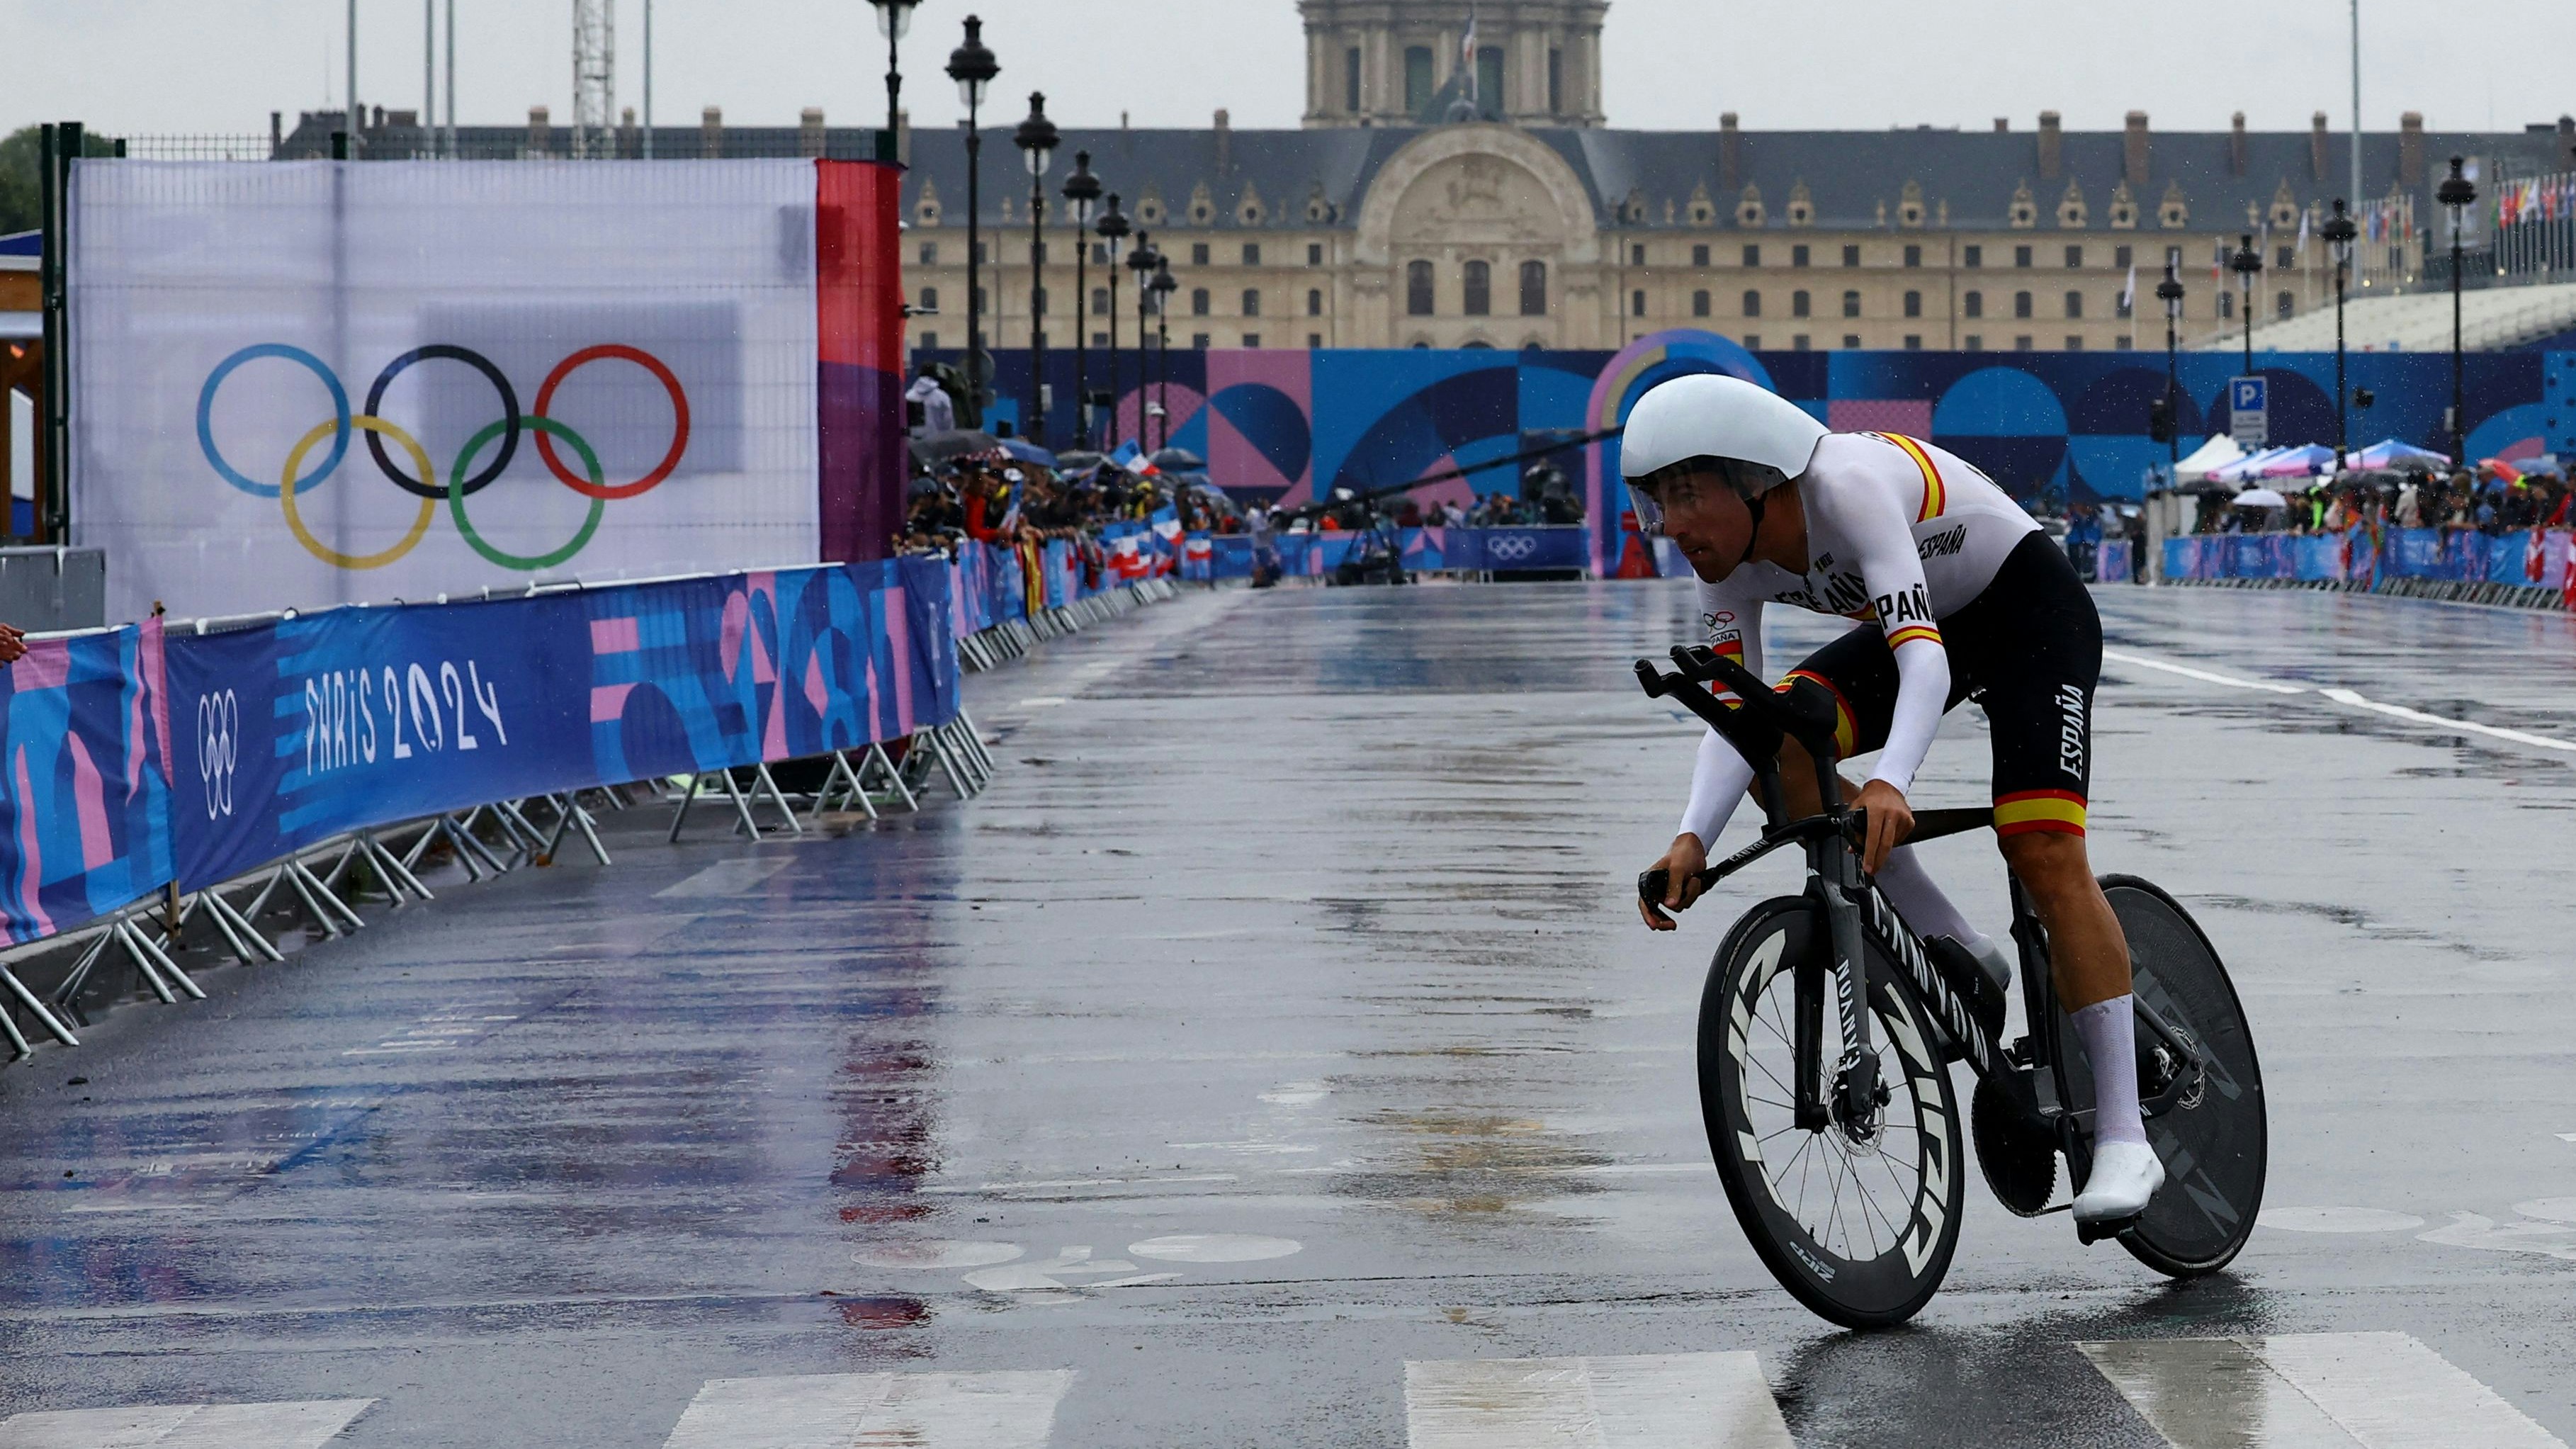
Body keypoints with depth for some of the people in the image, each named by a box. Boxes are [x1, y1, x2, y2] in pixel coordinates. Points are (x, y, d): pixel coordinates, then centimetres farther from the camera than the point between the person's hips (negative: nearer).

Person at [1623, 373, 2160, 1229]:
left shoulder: (1848, 487, -35)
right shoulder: (1728, 567, -13)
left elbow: (1925, 659, -44)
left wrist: (1890, 784, -60)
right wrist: (1692, 838, -34)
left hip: (2029, 607, -7)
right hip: (1922, 619, 7)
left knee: (2044, 851, -22)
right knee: (1781, 748, -18)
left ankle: (2124, 1137, -21)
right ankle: (1957, 956, -4)